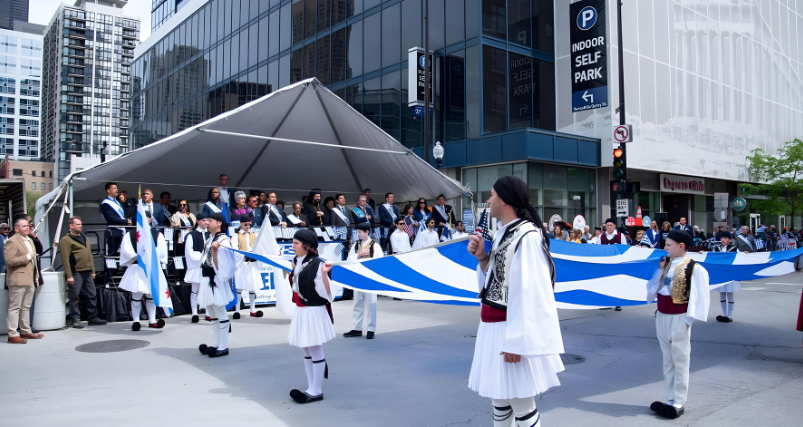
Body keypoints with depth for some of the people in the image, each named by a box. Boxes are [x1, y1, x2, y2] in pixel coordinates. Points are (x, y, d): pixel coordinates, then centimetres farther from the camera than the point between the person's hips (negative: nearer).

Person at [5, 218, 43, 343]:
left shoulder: (29, 240, 19)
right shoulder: (11, 242, -10)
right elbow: (9, 261, -19)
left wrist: (36, 276, 21)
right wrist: (27, 257, -15)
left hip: (30, 280, 8)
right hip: (18, 280, -8)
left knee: (26, 307, 14)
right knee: (15, 308, -4)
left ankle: (25, 331, 21)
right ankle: (13, 335, -1)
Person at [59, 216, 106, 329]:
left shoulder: (84, 238, 20)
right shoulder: (66, 240, -6)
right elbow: (65, 259, -13)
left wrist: (93, 271, 18)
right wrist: (69, 275, -18)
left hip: (87, 273, 8)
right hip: (75, 273, -8)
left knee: (91, 295, 9)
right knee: (74, 296, -1)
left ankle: (93, 317, 17)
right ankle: (76, 319, 6)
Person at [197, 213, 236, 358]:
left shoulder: (223, 240, -12)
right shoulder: (210, 239, 14)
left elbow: (219, 264, -16)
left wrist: (215, 250, -28)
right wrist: (202, 283, 19)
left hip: (216, 281, -9)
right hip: (207, 280, 9)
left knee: (220, 313, -2)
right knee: (213, 314, 14)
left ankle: (223, 347, 4)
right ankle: (217, 344, 22)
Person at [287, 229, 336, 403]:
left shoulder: (317, 264, -18)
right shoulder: (297, 262, 7)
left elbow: (325, 292, -21)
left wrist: (324, 273, -33)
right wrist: (290, 268, 17)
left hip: (313, 312, -9)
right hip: (300, 311, 9)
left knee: (315, 351, 1)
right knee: (306, 351, 15)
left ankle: (317, 391, 11)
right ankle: (311, 388, 25)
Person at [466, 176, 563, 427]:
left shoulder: (526, 236, -19)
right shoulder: (504, 232, 10)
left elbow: (528, 291, -23)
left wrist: (517, 340, -23)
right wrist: (482, 258, -1)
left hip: (511, 330, -9)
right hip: (494, 327, 9)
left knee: (520, 403, 2)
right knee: (499, 397, 19)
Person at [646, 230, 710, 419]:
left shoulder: (694, 269, -12)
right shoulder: (665, 264, 8)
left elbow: (700, 296, -11)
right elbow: (652, 289, 11)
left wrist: (688, 320, -12)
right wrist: (660, 271, -1)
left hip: (678, 319, -7)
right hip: (661, 317, 7)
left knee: (680, 361, 0)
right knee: (667, 360, 13)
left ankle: (679, 403, 8)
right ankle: (671, 399, 22)